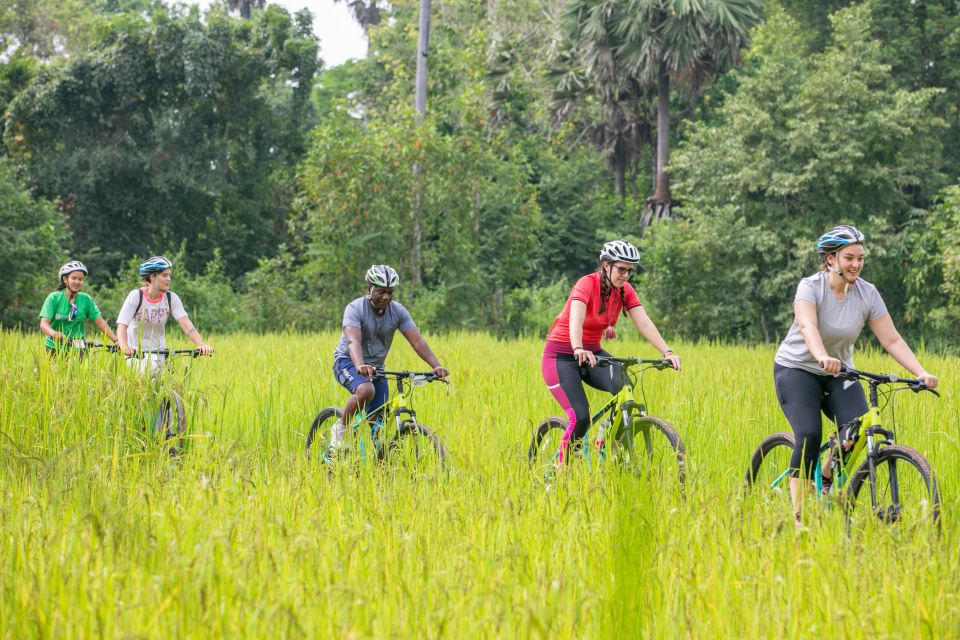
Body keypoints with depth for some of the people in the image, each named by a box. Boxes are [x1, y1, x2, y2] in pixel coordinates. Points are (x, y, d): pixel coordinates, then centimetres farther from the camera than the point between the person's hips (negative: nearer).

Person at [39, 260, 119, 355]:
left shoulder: (86, 300, 2)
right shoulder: (54, 298, -5)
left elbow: (100, 322, -1)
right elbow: (44, 324, -15)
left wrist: (116, 340, -14)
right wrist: (54, 333, -37)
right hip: (55, 348, -1)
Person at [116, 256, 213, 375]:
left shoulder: (172, 298, -6)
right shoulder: (136, 296, -14)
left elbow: (186, 324, -17)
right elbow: (122, 325, -23)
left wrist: (202, 345, -34)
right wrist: (124, 347, -43)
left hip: (159, 352, 3)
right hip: (135, 352, -3)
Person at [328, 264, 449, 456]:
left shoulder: (398, 311, -9)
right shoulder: (355, 309, -22)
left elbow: (417, 341, -17)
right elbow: (353, 341, -37)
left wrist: (436, 366, -33)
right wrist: (360, 366, -57)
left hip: (376, 366, 5)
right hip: (347, 362, -5)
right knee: (366, 390, -36)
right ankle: (340, 429, -15)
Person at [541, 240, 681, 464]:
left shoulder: (625, 291, -3)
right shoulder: (587, 284, -21)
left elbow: (644, 323, -12)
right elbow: (575, 321, -38)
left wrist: (667, 352, -27)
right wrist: (579, 350, -56)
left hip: (592, 353, 6)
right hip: (562, 356, -6)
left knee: (624, 384, -25)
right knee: (580, 418, -20)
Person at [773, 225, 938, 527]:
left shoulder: (868, 294, -8)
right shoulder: (810, 287, -19)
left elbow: (892, 340, -12)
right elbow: (808, 327, -38)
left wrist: (922, 373, -26)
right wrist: (823, 358, -58)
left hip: (838, 373, 4)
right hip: (797, 368, -4)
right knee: (810, 434, -24)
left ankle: (827, 476, 11)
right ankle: (797, 514, -14)